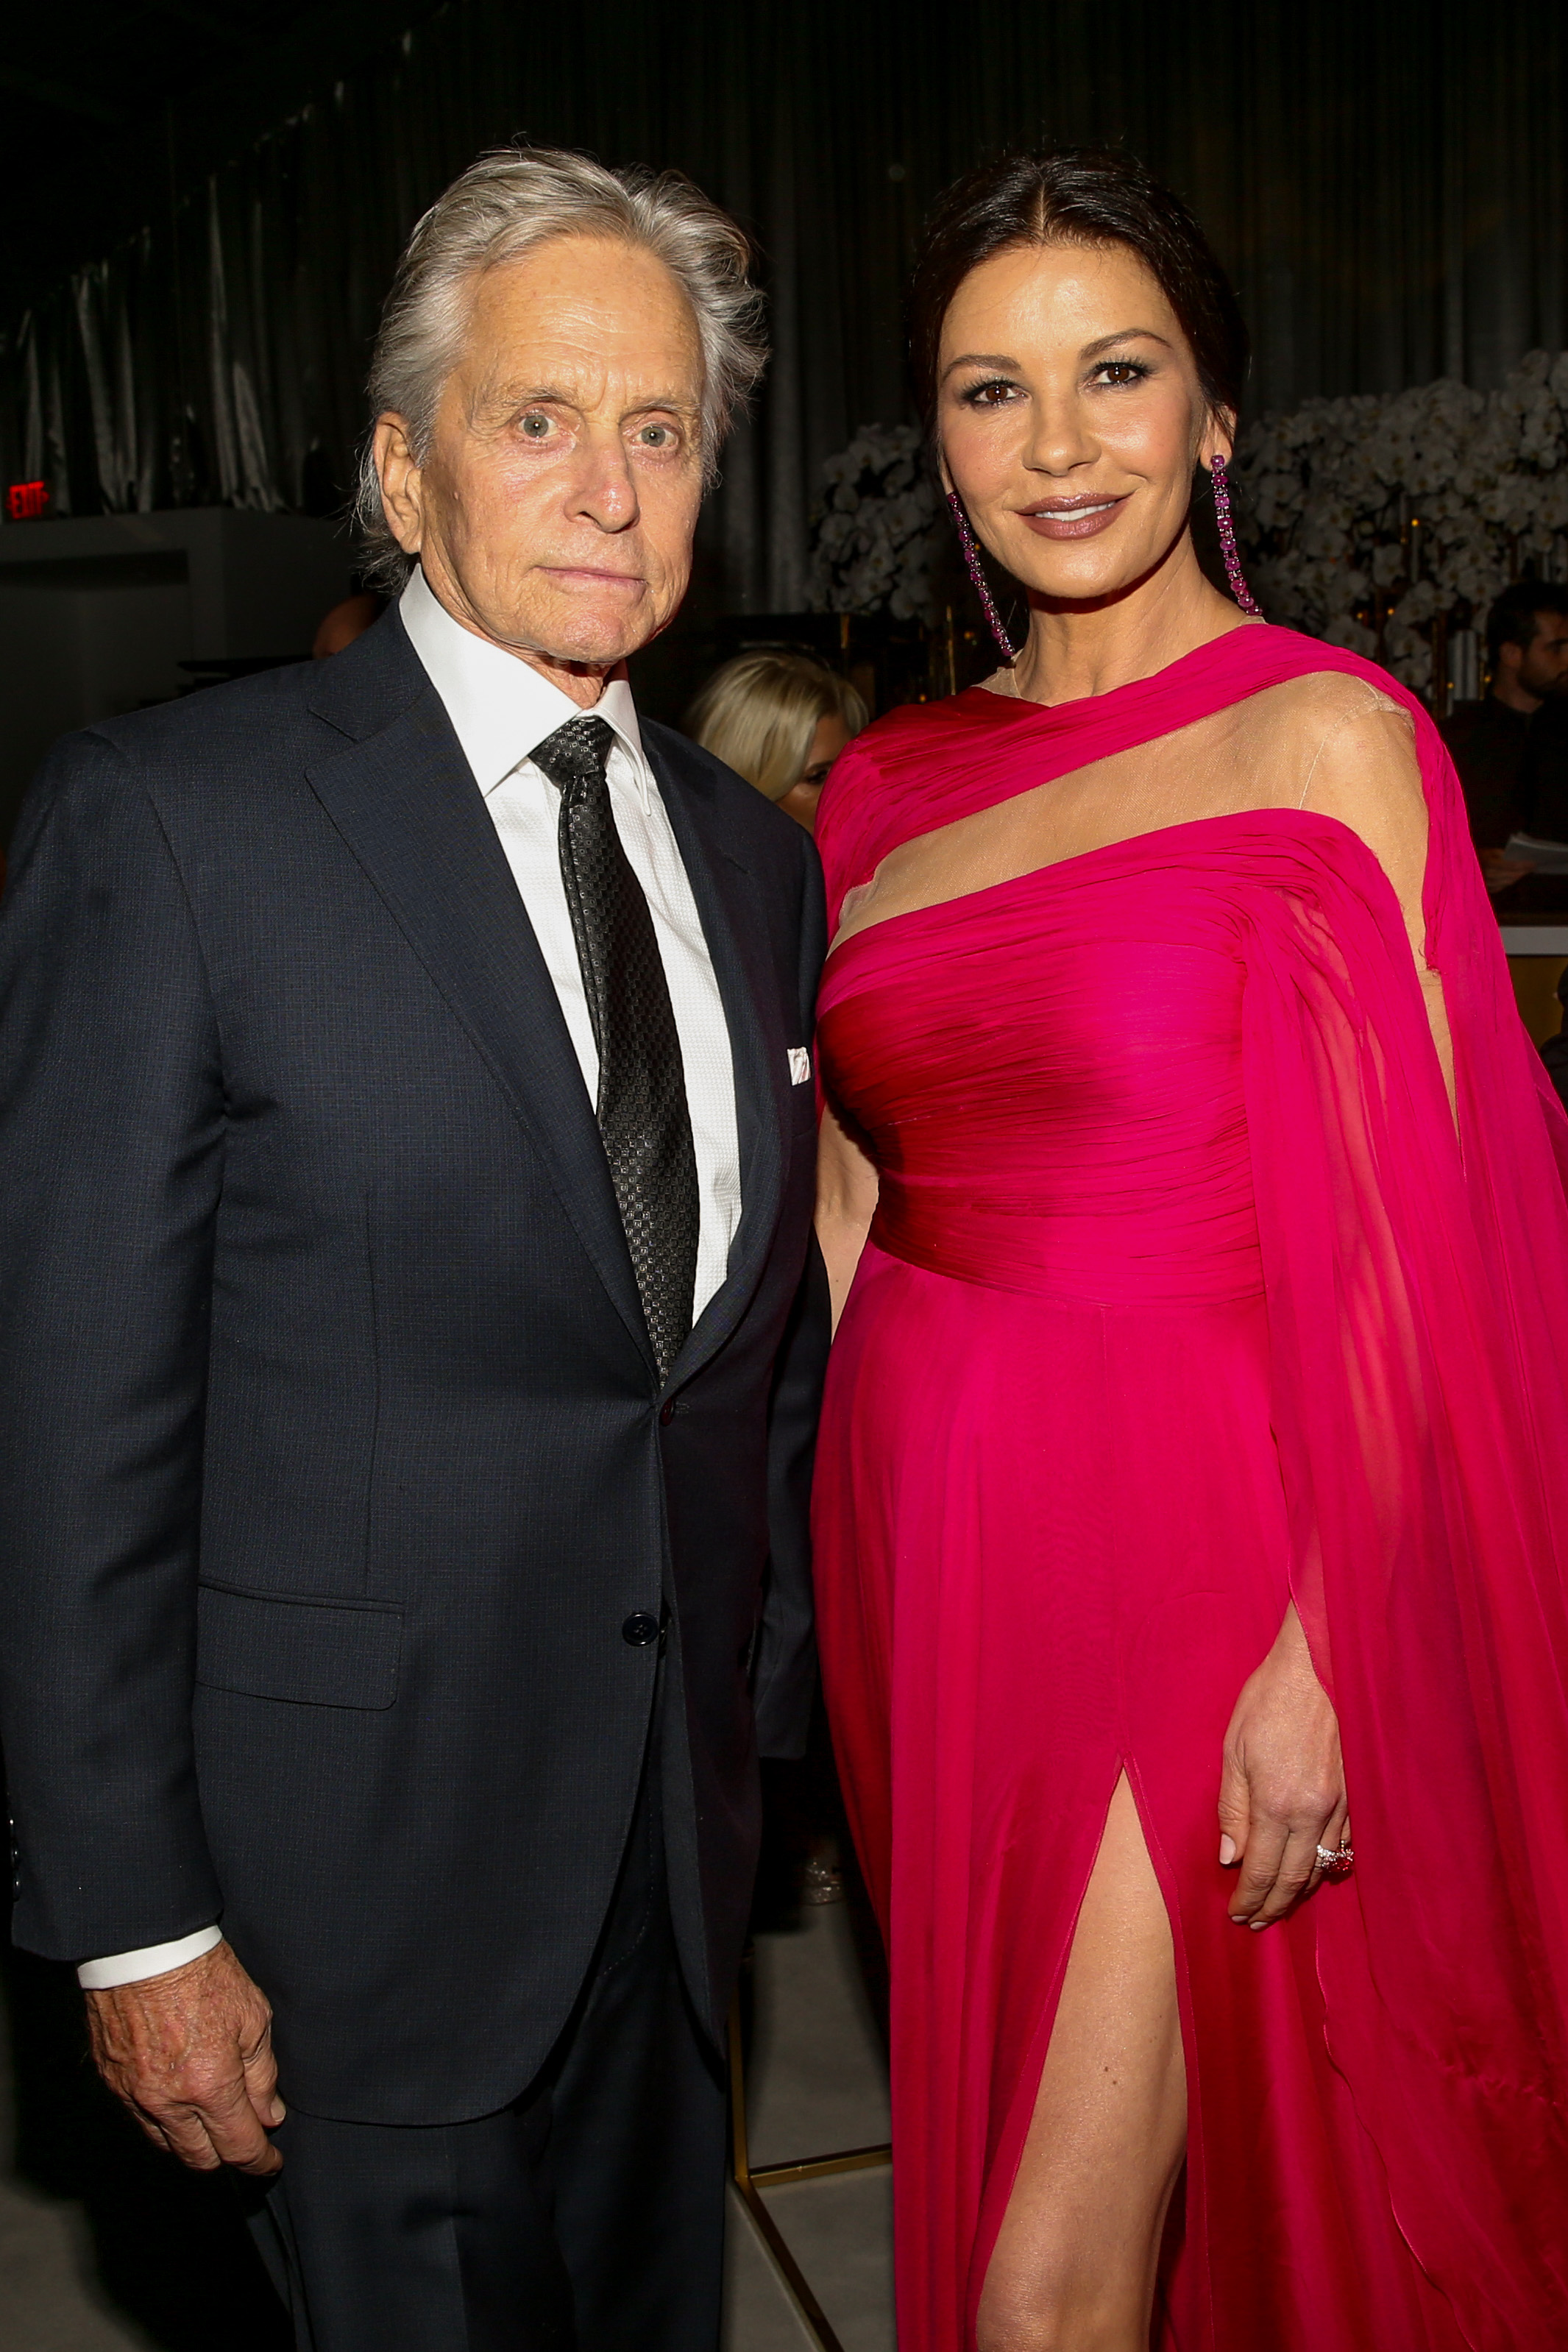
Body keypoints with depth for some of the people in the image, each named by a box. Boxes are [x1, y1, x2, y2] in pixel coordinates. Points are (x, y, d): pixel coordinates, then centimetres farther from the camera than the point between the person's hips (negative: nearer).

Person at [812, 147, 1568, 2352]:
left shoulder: (1328, 736, -8)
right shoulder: (887, 784, 8)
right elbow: (854, 1199, 12)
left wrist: (1319, 1650, -17)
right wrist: (859, 1553, 6)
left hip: (1189, 1544, -5)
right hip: (931, 1534, 6)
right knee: (981, 2150, 21)